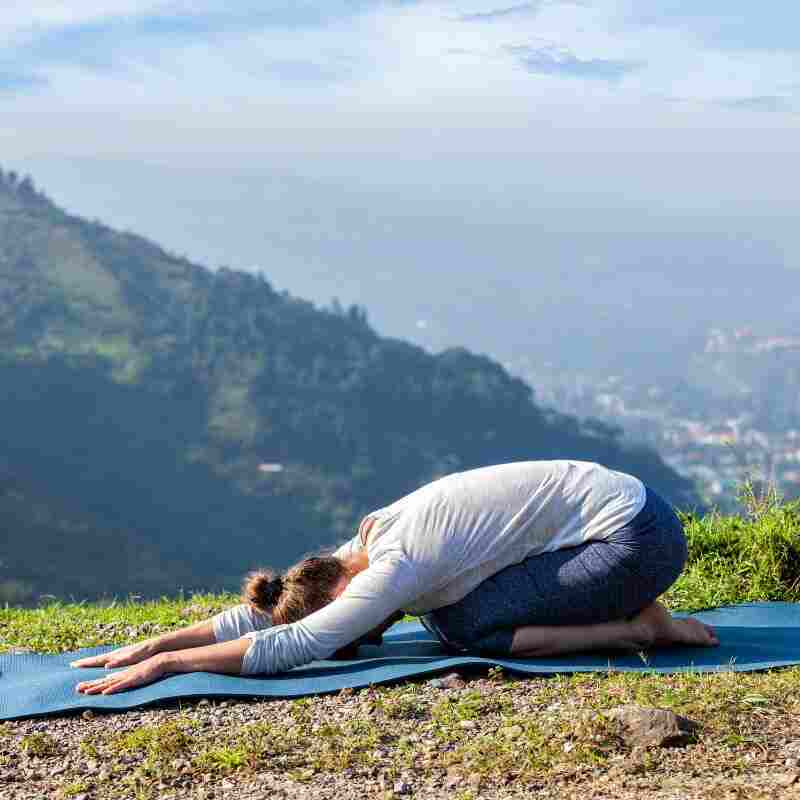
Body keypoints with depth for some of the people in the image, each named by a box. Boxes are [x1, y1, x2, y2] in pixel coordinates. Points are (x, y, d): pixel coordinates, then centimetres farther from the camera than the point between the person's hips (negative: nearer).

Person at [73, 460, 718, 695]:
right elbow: (259, 613, 8)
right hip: (608, 510, 9)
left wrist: (165, 663, -21)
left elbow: (285, 646, -26)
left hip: (639, 536, -9)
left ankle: (641, 629, -4)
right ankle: (633, 612, 11)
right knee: (442, 611, 8)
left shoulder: (393, 569, -22)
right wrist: (145, 647, 4)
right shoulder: (369, 545, 4)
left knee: (466, 630, -12)